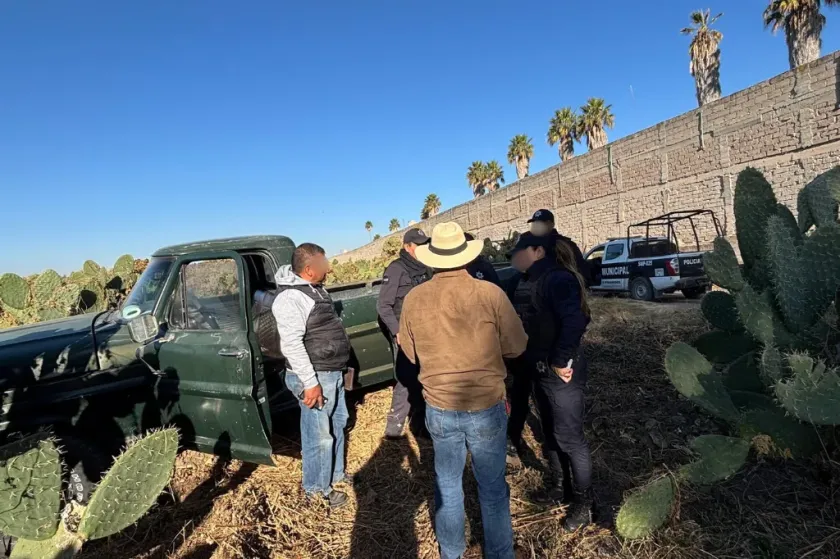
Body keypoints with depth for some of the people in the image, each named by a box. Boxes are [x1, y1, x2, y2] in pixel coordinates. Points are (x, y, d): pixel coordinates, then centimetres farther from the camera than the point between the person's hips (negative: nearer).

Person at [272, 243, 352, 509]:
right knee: (319, 435, 2)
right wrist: (310, 382, -26)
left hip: (333, 373, 10)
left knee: (337, 426, 22)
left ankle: (335, 474, 40)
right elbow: (291, 344, -27)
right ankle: (317, 489, 20)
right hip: (315, 377, -10)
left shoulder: (315, 288, 10)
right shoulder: (290, 297, -21)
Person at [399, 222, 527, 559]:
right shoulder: (490, 294, -17)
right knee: (492, 487, 17)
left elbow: (410, 353, 5)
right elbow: (516, 346, -5)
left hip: (439, 408, 2)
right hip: (486, 406, -2)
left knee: (447, 483, 21)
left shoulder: (413, 300, -9)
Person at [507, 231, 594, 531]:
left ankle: (583, 503, 22)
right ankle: (559, 487, 39)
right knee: (551, 433, 21)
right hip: (540, 369, 10)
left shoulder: (558, 279, -20)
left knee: (569, 437, 4)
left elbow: (574, 320, -32)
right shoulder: (529, 281, 9)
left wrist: (561, 361, -26)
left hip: (562, 372, -9)